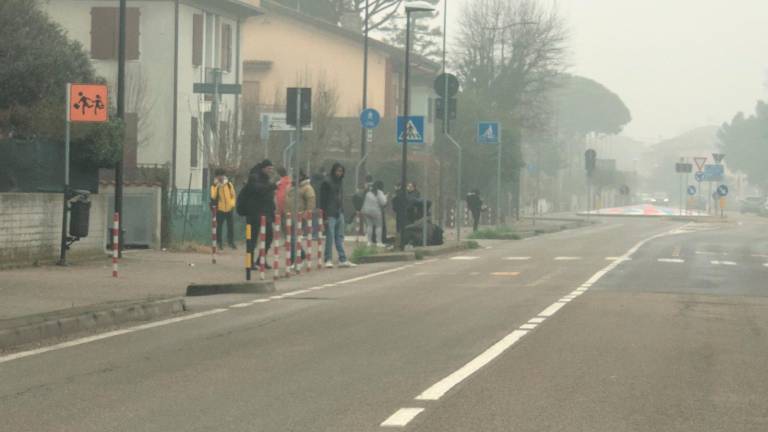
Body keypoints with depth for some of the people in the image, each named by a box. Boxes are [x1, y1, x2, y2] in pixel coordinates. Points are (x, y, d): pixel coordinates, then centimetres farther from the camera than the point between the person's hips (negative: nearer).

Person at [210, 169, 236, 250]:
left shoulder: (229, 184, 4)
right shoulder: (214, 186, -2)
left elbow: (233, 195, 11)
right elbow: (213, 197, -16)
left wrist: (232, 204, 0)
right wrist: (217, 187, -22)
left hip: (229, 209, 2)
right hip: (220, 209, -2)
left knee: (231, 226, 6)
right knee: (219, 227, 2)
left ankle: (231, 242, 17)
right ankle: (219, 243, 11)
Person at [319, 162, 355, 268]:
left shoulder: (340, 182, 15)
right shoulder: (327, 182, -8)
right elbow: (323, 200, -11)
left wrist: (342, 211, 14)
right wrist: (324, 216, -15)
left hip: (339, 214, 7)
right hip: (330, 214, -7)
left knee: (340, 237, 8)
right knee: (330, 237, -5)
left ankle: (343, 260, 9)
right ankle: (328, 260, 0)